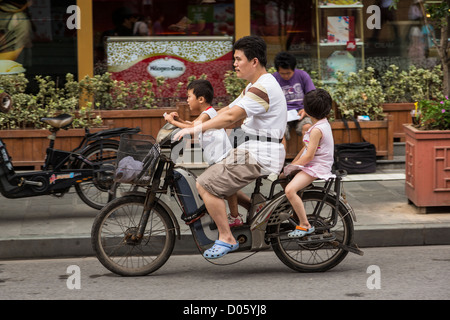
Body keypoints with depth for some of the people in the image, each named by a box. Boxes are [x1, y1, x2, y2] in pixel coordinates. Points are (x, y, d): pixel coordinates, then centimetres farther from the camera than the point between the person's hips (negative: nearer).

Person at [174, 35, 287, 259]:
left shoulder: (263, 88, -18)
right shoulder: (255, 86, 18)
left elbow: (230, 116, -28)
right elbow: (228, 110, 16)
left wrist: (196, 129, -27)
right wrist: (198, 125, 6)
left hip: (259, 156, -11)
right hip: (254, 150, 11)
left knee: (206, 185, -14)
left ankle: (226, 238, -8)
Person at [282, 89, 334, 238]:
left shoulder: (317, 130, -20)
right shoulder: (324, 124, 12)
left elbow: (309, 155, -23)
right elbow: (306, 148, 16)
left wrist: (291, 167, -12)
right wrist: (292, 164, 12)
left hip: (316, 168, -11)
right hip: (315, 165, 11)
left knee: (290, 190, -29)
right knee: (281, 177, 22)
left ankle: (305, 225, -22)